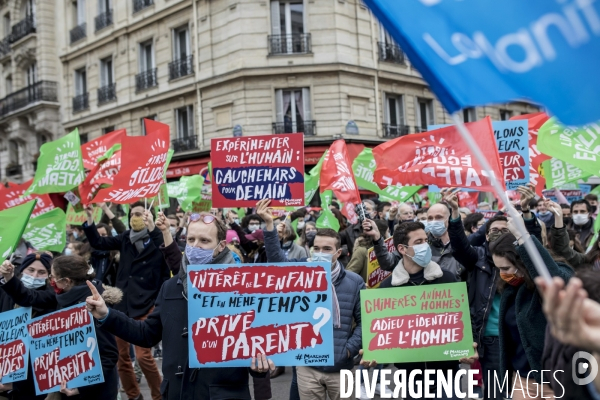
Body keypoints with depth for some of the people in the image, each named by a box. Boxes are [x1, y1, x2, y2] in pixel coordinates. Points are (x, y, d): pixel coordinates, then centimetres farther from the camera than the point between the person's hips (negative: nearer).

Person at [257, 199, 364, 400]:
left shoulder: (354, 282, 0)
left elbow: (363, 320, 2)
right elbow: (276, 258, -14)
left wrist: (350, 348, -8)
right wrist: (269, 224, -25)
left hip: (340, 368, 0)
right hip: (307, 367, 1)